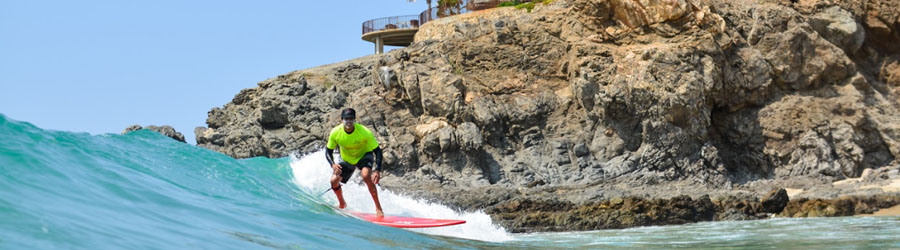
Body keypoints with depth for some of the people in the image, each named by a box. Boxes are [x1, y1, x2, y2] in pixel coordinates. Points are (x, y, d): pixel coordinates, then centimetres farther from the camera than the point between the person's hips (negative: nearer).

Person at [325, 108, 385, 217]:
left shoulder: (365, 132, -31)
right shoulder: (335, 133, -24)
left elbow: (377, 151, -24)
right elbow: (328, 151, -10)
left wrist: (377, 170, -36)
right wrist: (333, 164, -31)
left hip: (364, 156, -3)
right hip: (347, 160, 3)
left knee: (366, 175, -33)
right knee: (334, 180, -14)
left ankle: (378, 207, -21)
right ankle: (342, 204, 17)